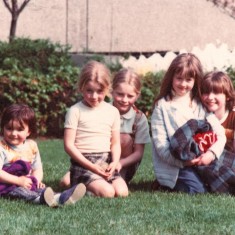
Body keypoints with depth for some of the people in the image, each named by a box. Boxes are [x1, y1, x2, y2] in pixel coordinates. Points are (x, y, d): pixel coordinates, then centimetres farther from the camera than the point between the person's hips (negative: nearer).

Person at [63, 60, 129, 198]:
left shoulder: (112, 112, 11)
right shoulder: (75, 111, -2)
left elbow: (115, 143, 14)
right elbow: (69, 145, -7)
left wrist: (115, 162, -7)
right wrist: (91, 166, -14)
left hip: (106, 162, 5)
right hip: (83, 162, -5)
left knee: (122, 191, -19)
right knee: (107, 192, -27)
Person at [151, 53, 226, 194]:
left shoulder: (201, 105, 11)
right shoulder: (162, 106, 2)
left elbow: (220, 134, 3)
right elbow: (160, 143, -6)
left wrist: (211, 153, -17)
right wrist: (181, 161, -20)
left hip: (201, 161, 4)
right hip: (173, 166, -4)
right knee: (198, 190, -23)